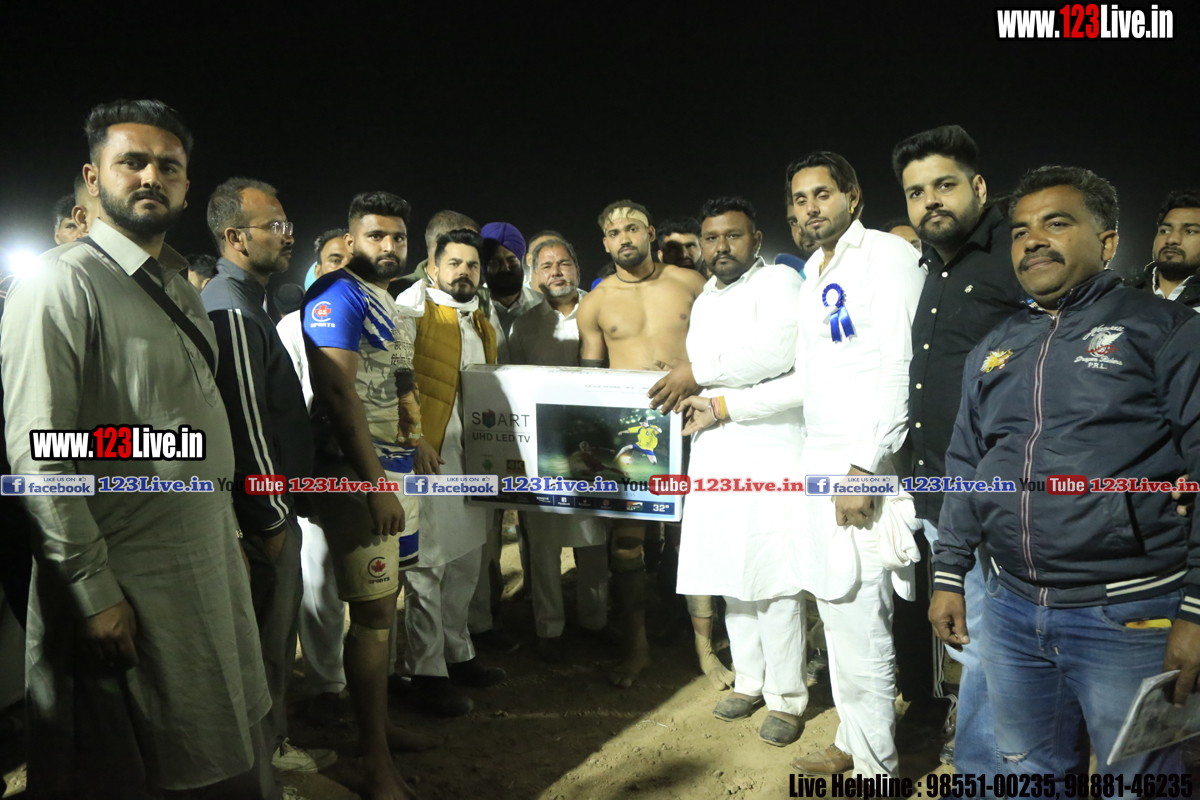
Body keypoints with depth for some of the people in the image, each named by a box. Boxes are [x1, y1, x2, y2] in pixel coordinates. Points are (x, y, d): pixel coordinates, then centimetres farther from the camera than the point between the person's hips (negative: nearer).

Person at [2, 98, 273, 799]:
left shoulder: (180, 288, 13)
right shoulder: (62, 285, -13)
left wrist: (230, 540, 16)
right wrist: (95, 590, -19)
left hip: (211, 563, 8)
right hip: (130, 582, -7)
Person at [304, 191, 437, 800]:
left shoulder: (388, 305, 19)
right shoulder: (339, 295, -11)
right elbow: (338, 392, -20)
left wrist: (413, 436, 17)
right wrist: (374, 483, -21)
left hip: (392, 466, 10)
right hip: (356, 472, -9)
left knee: (384, 602, 16)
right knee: (373, 612, -4)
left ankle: (380, 724, 30)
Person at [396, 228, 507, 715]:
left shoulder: (484, 326, 18)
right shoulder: (413, 314, -6)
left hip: (474, 460, 8)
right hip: (429, 457, -8)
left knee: (465, 563, 16)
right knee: (426, 565, -3)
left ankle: (456, 654, 31)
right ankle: (427, 674, 8)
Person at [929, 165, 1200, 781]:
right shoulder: (993, 350, 12)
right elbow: (965, 468, 16)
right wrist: (947, 577, 13)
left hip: (1130, 615, -4)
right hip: (1010, 610, 5)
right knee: (1028, 775, 18)